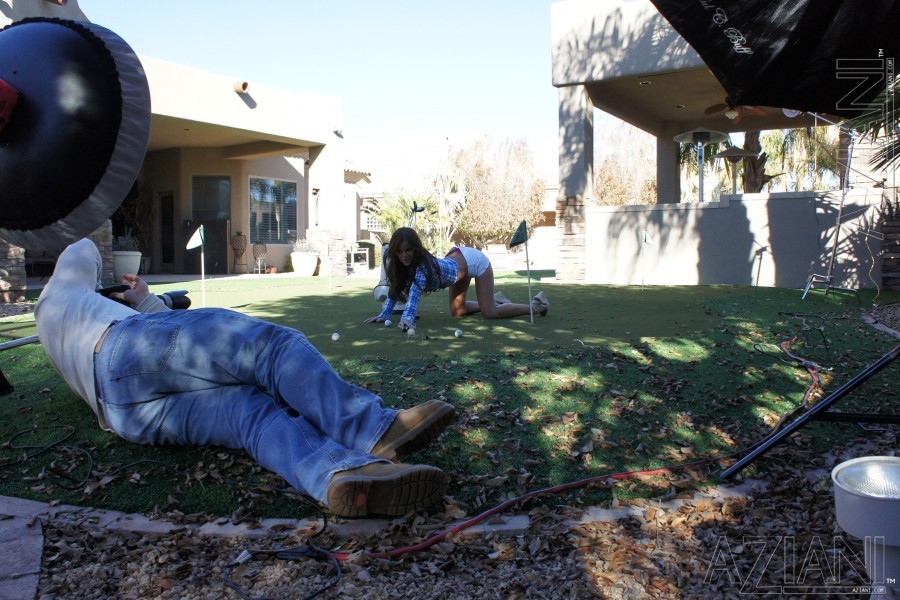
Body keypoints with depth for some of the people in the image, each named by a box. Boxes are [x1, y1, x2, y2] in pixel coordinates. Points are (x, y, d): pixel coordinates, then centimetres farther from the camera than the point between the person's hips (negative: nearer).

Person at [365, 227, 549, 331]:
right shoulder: (400, 265, -18)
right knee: (457, 311, 16)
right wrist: (384, 315, -20)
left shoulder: (422, 264, -39)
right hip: (458, 258, 8)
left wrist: (407, 318, -69)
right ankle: (495, 299, 38)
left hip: (474, 261, -8)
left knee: (490, 312, -10)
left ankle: (536, 305, 10)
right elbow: (396, 289, -8)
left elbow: (415, 291, -55)